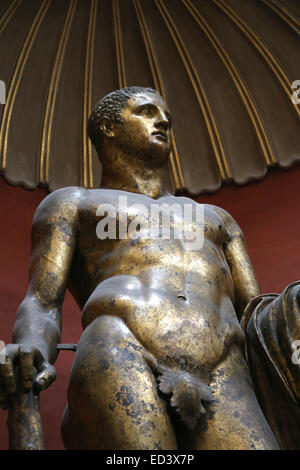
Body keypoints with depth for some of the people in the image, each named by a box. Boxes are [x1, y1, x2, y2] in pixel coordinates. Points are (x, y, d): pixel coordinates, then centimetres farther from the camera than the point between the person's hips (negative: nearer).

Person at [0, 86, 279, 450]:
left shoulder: (216, 218, 37)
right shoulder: (71, 203, 27)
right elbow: (40, 307, 11)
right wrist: (29, 351, -13)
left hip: (225, 383, 3)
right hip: (116, 364, -2)